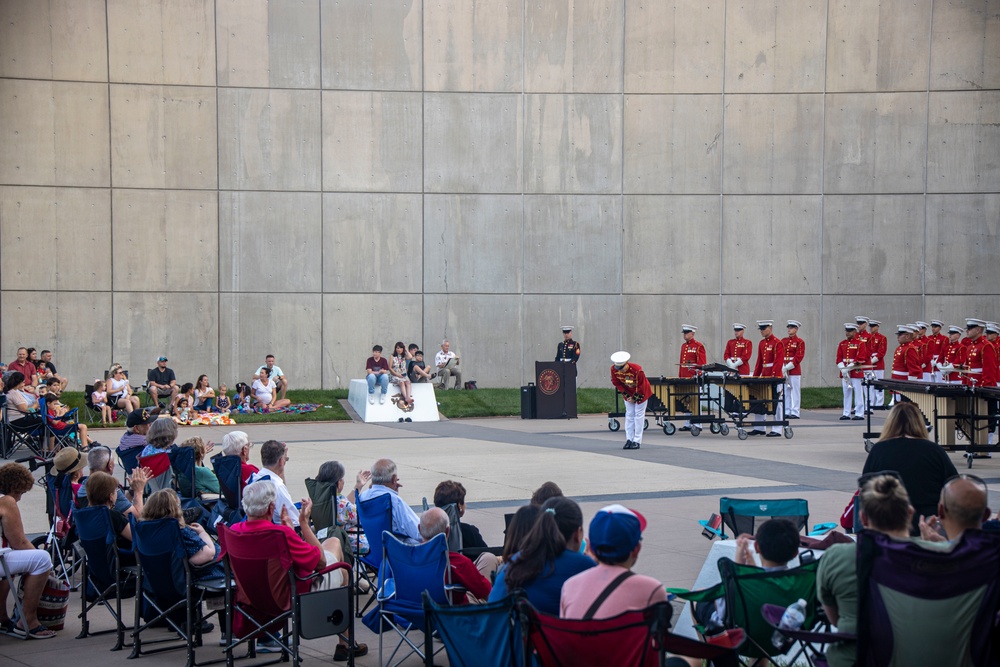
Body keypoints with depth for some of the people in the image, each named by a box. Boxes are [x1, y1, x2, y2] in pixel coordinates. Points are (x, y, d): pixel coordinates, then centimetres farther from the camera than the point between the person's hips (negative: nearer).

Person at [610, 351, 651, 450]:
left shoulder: (637, 370, -34)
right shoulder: (614, 369, -22)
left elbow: (641, 386, -21)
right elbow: (616, 383, -6)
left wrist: (635, 398, -14)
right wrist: (626, 395, -8)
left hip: (641, 393, -4)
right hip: (628, 393, 4)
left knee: (639, 415, -2)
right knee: (629, 415, 4)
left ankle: (637, 441, -1)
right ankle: (629, 440, 8)